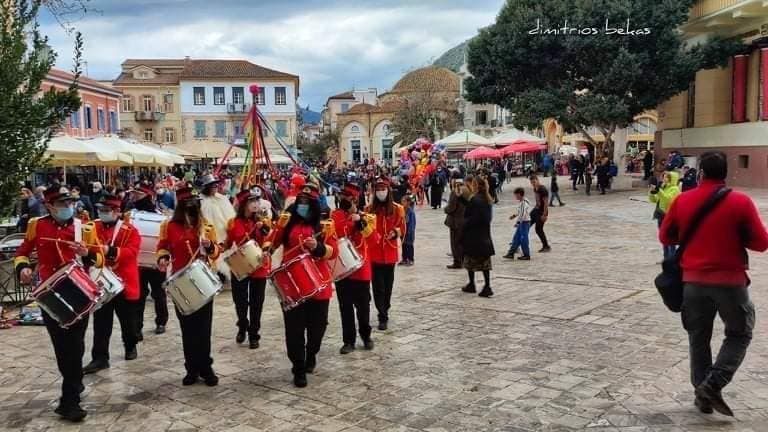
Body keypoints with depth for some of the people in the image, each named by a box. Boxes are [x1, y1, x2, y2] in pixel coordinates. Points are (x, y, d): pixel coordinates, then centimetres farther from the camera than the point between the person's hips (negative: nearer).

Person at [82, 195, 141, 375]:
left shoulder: (130, 230, -6)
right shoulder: (93, 228, 5)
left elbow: (131, 252, -18)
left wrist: (110, 251, -32)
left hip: (123, 284, -2)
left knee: (127, 320, 14)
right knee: (101, 323, 2)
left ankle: (131, 346, 36)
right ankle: (100, 358, 7)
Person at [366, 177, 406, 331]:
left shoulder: (397, 209, 1)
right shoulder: (369, 209, 2)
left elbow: (402, 229, 4)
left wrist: (395, 232, -16)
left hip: (390, 252, 1)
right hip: (374, 253, -1)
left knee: (388, 285, 12)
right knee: (378, 285, -3)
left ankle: (384, 313, 28)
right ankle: (383, 316, 4)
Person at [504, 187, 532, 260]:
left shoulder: (524, 203, -20)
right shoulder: (522, 202, 10)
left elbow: (522, 214, -24)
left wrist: (517, 222, -18)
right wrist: (514, 215, 14)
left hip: (524, 222, -10)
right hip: (521, 223, 10)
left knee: (523, 239, -2)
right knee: (516, 238, 11)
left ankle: (526, 255, 8)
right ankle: (511, 253, 16)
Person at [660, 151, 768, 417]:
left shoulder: (682, 201, -2)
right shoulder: (741, 202, -9)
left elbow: (665, 237, 7)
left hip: (693, 280, 2)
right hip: (731, 281, -2)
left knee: (698, 339, 15)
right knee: (739, 335, 16)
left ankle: (702, 394, 20)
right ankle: (713, 385, 2)